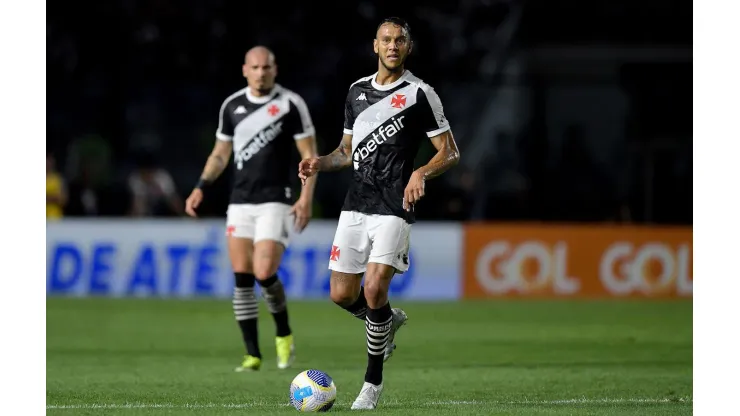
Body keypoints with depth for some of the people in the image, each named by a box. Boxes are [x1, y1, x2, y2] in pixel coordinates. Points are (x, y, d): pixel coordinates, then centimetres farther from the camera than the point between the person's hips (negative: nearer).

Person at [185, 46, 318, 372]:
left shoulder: (290, 104, -4)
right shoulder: (231, 106, 8)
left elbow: (309, 155, -3)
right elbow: (220, 154, 18)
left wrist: (306, 198, -13)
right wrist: (201, 188, 5)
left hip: (275, 202, -4)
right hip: (240, 203, 4)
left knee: (264, 274, -16)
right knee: (241, 277, -3)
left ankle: (283, 334, 11)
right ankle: (253, 355, 2)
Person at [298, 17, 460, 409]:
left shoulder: (419, 93, -3)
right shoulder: (357, 90, 13)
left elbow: (450, 152, -2)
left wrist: (421, 174, -21)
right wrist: (321, 163, 2)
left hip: (394, 208, -5)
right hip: (355, 205, 5)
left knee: (374, 289, -17)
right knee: (342, 295, 1)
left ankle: (373, 380, -1)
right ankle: (390, 321, 34)